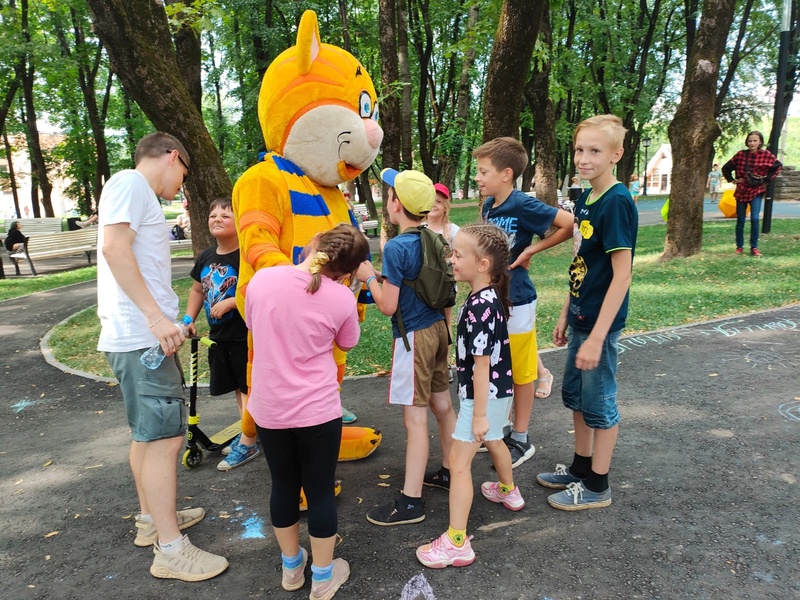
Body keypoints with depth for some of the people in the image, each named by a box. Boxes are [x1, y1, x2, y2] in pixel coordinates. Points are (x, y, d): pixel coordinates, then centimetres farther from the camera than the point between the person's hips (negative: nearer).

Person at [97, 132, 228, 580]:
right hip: (141, 336, -10)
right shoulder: (131, 182, -6)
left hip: (146, 335, 10)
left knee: (148, 433, 18)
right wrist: (155, 316, -24)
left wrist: (167, 322, 23)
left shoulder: (140, 194, 22)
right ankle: (170, 550, 0)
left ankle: (152, 519, 32)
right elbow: (114, 246, -19)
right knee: (165, 437, -8)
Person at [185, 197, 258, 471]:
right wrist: (189, 319, 11)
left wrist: (230, 302, -24)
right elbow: (197, 289, 19)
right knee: (238, 387, 19)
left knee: (248, 388, 1)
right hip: (219, 335, 8)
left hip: (245, 336, -8)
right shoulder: (206, 257, 7)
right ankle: (249, 433, 33)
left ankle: (247, 444, 11)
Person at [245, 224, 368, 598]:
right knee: (320, 491, 13)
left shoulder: (262, 278, -7)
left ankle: (291, 567, 39)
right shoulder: (342, 298, -12)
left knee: (283, 486, 19)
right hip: (318, 411, -3)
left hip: (269, 409, 3)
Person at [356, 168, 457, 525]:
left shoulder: (396, 247, -18)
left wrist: (369, 277, -4)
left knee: (415, 418, -3)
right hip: (438, 328, 8)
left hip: (414, 336, -8)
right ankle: (449, 471, 35)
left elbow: (388, 306, -18)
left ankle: (411, 502, 7)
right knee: (442, 405, 19)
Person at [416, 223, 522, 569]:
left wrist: (479, 414, -22)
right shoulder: (492, 296, 1)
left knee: (459, 461, -4)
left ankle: (457, 543, 4)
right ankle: (508, 492, 56)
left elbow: (481, 364, -27)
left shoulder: (479, 307, -28)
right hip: (500, 390, 10)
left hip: (483, 395, -10)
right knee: (494, 441, 31)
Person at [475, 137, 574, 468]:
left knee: (520, 371, 7)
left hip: (515, 300, -7)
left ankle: (521, 440, 23)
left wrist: (533, 249, -16)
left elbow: (570, 224, -20)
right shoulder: (488, 206, 5)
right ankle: (502, 428, 34)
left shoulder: (523, 205, -17)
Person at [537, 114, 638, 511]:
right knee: (575, 396, 19)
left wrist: (597, 336, -23)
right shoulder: (585, 199, 7)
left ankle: (597, 487, 24)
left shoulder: (617, 203, -19)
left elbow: (622, 275, -22)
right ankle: (580, 468, 38)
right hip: (581, 317, 9)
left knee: (599, 403, 6)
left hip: (600, 322, -8)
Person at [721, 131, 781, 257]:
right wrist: (732, 180, 2)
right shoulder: (741, 154, -3)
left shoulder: (766, 155, -5)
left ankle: (754, 247, -1)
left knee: (755, 219, -13)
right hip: (742, 191, 2)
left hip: (756, 191, -1)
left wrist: (767, 179, 1)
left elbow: (777, 166, 8)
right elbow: (726, 168, 8)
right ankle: (739, 247, 18)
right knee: (740, 220, 6)